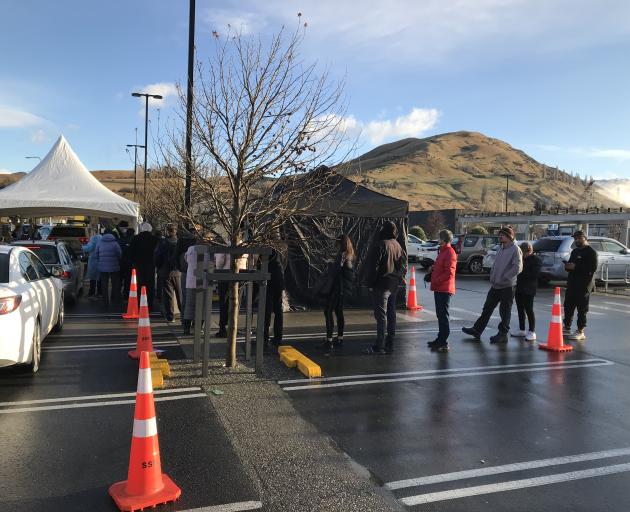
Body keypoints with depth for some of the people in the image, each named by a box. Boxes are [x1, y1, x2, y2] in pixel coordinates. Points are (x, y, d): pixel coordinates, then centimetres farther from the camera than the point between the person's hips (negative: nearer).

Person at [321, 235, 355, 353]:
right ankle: (340, 339, 22)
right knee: (339, 312, 17)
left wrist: (330, 265, -1)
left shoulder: (342, 255, -17)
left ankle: (329, 340, -12)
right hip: (345, 288, 9)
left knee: (328, 311, -7)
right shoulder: (351, 256, 11)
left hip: (337, 287, -9)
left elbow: (335, 271, -19)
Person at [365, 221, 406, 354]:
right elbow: (404, 265, 16)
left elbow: (373, 266, -16)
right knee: (391, 314, 13)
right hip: (394, 285, 8)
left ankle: (379, 346, -3)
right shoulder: (398, 246, 11)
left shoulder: (380, 245, -14)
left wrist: (370, 283, -9)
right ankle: (390, 344, 19)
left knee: (381, 315, -6)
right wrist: (400, 278, 17)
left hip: (382, 285, -8)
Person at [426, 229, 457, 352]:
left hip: (444, 289, -10)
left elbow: (449, 273, -22)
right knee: (440, 315, 17)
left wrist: (435, 281, -17)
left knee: (443, 316, -7)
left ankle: (443, 344, -2)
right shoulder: (442, 251, 17)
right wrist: (432, 268, 9)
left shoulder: (449, 252, -16)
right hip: (439, 288, 10)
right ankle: (440, 339, 28)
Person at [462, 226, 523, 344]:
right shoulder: (501, 249, 14)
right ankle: (477, 330, 15)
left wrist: (503, 278, -18)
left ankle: (503, 334, 14)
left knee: (505, 311, 4)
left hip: (507, 286, -7)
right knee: (487, 308, 10)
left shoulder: (515, 249, -11)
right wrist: (492, 277, 8)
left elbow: (517, 268, -19)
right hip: (495, 285, 8)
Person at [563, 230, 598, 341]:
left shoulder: (591, 252, -6)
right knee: (568, 306, 10)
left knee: (582, 309, -4)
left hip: (584, 285, -8)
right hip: (572, 283, 8)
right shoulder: (574, 251, 20)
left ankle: (580, 332, 2)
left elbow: (593, 268, -17)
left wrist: (575, 266, -20)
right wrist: (567, 266, 5)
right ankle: (567, 328, 21)